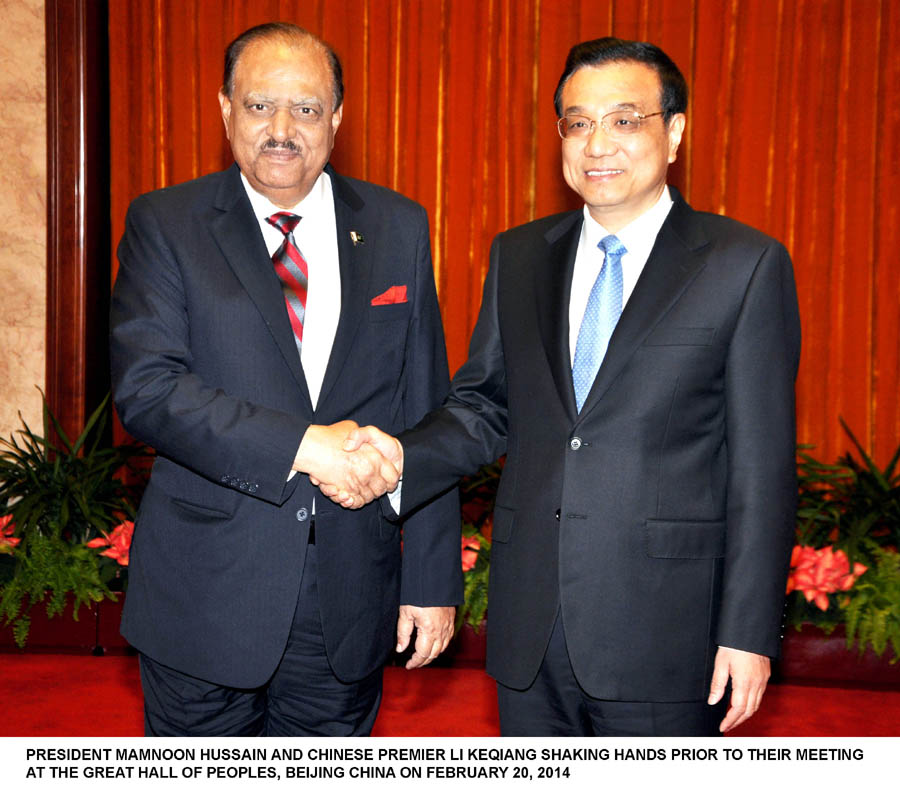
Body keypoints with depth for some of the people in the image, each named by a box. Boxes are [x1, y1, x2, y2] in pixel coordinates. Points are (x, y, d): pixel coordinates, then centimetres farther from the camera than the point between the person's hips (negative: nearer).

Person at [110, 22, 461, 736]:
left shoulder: (398, 228, 4)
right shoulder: (165, 224, -1)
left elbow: (424, 415, 4)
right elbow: (145, 387, -15)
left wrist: (432, 578, 0)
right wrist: (301, 445, -25)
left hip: (349, 602, 2)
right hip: (204, 597, -1)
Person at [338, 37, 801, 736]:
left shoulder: (745, 265, -5)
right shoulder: (517, 257, 9)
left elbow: (761, 467, -7)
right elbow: (486, 405, 13)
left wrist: (749, 632, -9)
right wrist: (404, 457, -8)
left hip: (662, 632, -4)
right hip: (530, 622, 4)